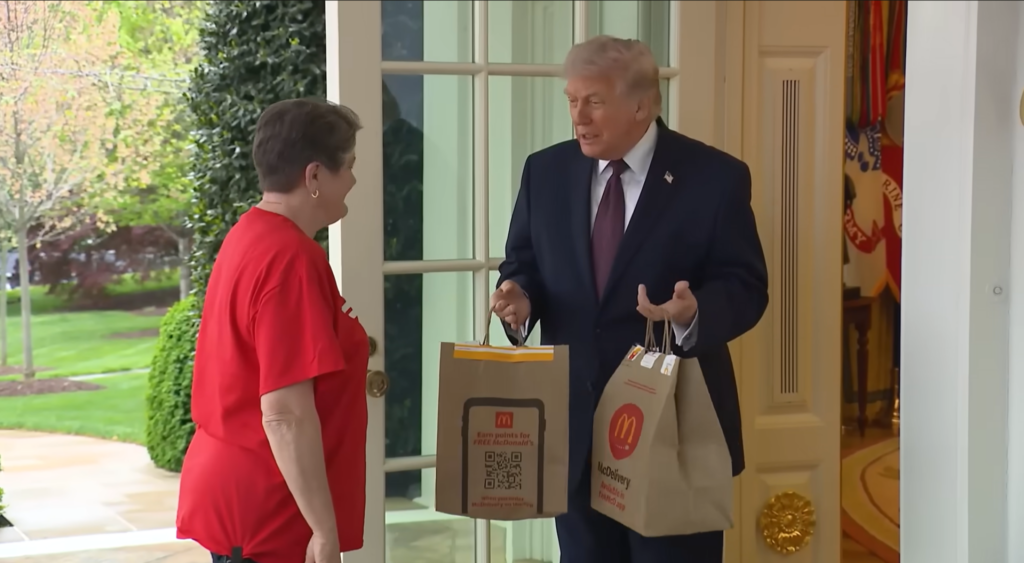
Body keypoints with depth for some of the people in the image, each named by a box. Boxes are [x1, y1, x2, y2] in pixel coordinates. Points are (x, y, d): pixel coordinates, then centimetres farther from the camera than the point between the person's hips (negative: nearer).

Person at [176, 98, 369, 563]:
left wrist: (342, 369, 24)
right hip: (266, 513, -10)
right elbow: (286, 414, -25)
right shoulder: (291, 258, -21)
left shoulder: (250, 236, 9)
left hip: (236, 494, 10)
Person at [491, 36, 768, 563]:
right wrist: (520, 297, -12)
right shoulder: (546, 171, 5)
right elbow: (523, 265, 11)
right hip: (574, 420, 4)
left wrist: (695, 313, -29)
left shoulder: (715, 177, -8)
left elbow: (746, 287, -8)